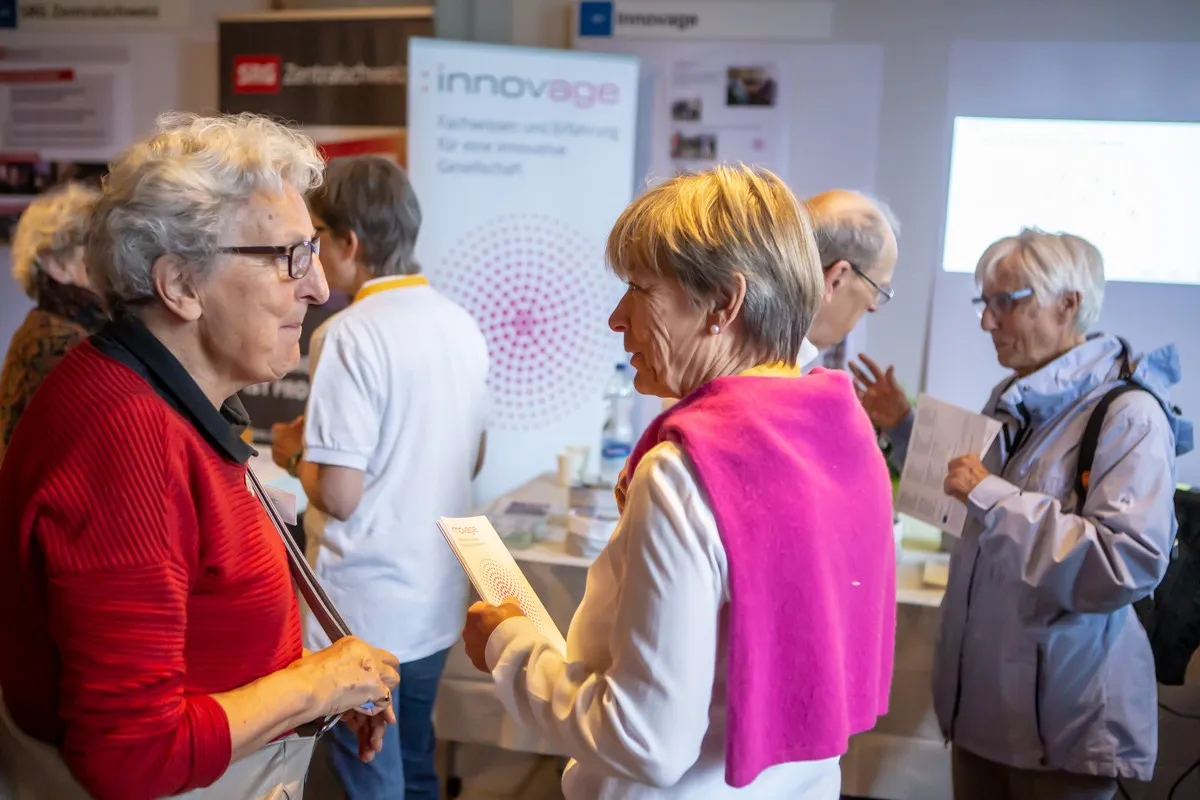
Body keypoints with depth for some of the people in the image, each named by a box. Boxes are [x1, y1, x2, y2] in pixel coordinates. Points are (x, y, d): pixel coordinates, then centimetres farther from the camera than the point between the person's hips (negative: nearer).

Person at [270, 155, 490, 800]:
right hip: (435, 596, 7)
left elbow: (339, 495, -21)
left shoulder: (347, 334, -19)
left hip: (365, 606, -7)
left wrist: (294, 453, -1)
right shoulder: (461, 325, 3)